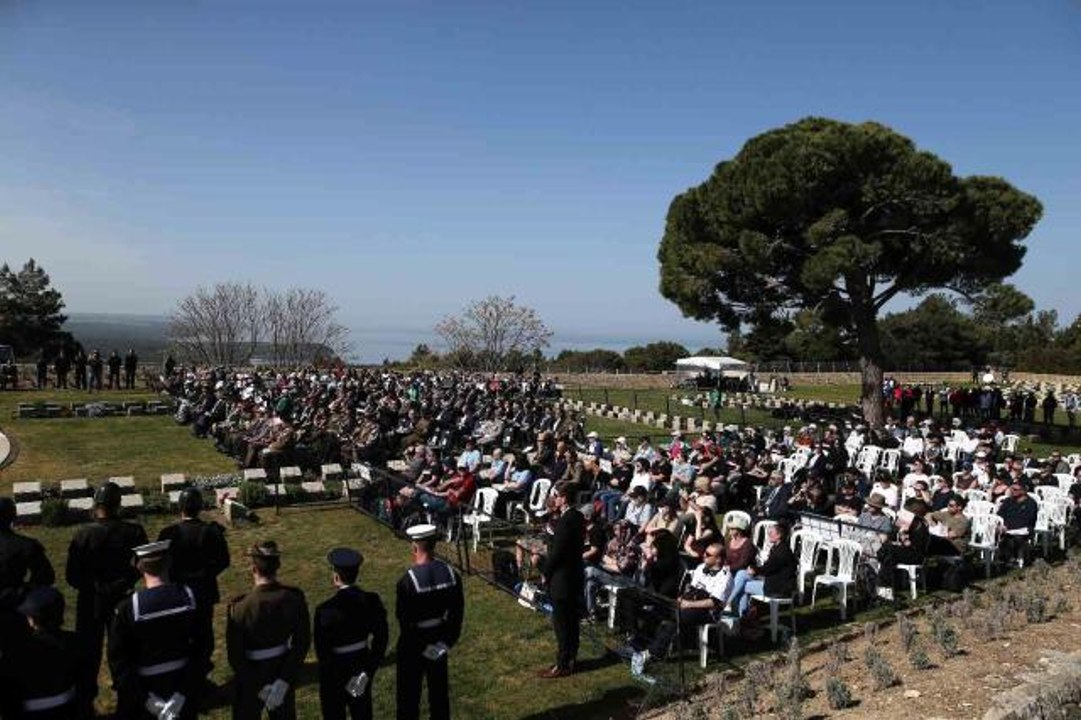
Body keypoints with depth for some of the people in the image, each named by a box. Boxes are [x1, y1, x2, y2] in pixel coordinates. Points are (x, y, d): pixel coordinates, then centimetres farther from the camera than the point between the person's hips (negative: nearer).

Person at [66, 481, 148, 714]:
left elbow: (71, 576, -14)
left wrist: (88, 585, 5)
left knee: (88, 653, 16)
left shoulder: (83, 534, -21)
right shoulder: (134, 532, -17)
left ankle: (85, 702, 27)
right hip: (122, 600, 2)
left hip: (90, 602, -1)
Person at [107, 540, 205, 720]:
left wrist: (146, 699, -13)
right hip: (183, 684, 2)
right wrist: (182, 694, -7)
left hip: (144, 687, -2)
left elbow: (118, 662, -18)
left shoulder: (127, 609, -22)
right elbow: (200, 647, -12)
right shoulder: (192, 598, -16)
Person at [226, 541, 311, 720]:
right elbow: (302, 643, -12)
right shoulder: (295, 598, -17)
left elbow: (235, 655, -19)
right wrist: (284, 681, -9)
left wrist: (257, 686, -11)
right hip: (284, 671, 3)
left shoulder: (239, 608, -26)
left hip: (251, 676, -2)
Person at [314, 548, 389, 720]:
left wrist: (342, 683, -10)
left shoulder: (325, 610, -23)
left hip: (334, 669, -4)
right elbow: (381, 639, -7)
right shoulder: (372, 601, -11)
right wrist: (368, 672, -2)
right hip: (362, 665, 4)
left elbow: (322, 652, -20)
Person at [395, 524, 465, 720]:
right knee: (439, 689, 22)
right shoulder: (451, 573, -11)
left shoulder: (408, 581, -26)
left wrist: (421, 647, -8)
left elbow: (404, 620, -20)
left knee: (409, 692, 15)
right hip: (439, 639, 4)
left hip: (414, 644, -4)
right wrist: (448, 641, 4)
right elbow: (457, 611, -4)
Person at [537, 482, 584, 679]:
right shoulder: (577, 516, 5)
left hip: (563, 578, -9)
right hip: (574, 575, 9)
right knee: (570, 620, 18)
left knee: (561, 623, 2)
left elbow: (556, 551, -22)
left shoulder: (566, 520, -24)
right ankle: (570, 658, 30)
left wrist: (546, 572, -7)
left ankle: (563, 665, 11)